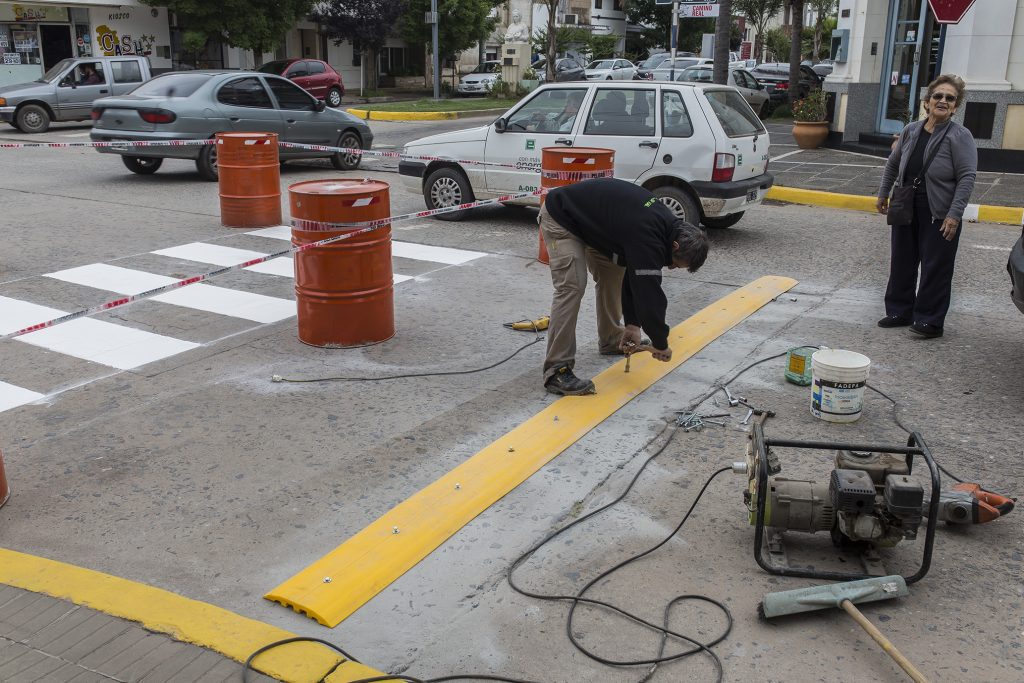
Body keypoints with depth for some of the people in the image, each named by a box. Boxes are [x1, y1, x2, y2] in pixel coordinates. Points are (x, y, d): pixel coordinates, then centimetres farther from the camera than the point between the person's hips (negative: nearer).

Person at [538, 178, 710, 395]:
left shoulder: (665, 225, -2)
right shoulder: (647, 236, -31)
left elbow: (635, 276, 6)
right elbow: (649, 293, -28)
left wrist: (632, 324, 4)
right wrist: (660, 343, -15)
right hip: (560, 217, -10)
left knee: (613, 274, 13)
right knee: (572, 286, -19)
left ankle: (611, 339, 30)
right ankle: (557, 370, -15)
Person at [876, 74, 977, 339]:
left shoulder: (960, 136, -10)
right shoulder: (911, 131, 6)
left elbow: (967, 178, -14)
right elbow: (893, 164, 19)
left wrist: (954, 215, -20)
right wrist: (883, 194, 18)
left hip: (939, 216, -5)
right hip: (906, 211, 6)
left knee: (935, 269, 1)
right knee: (902, 264, 13)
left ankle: (930, 321, 10)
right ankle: (899, 311, 26)